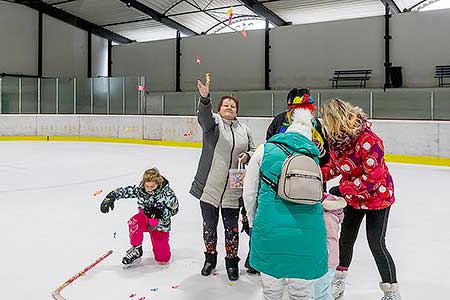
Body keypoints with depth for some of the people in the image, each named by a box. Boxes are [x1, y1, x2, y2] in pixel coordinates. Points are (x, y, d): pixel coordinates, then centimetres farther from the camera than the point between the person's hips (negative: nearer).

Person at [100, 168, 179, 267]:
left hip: (161, 223, -1)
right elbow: (123, 191, -13)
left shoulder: (167, 193, -23)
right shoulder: (139, 189, -16)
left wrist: (160, 213, -32)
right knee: (134, 222, -37)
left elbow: (174, 209, -16)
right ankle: (136, 250, -10)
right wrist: (110, 197, -29)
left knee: (163, 259, -5)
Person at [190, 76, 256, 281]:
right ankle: (210, 258, 33)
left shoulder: (244, 130, 10)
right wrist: (205, 98, -45)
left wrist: (247, 155, -7)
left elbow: (253, 151, 17)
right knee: (209, 225, 12)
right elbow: (204, 117, -25)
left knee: (231, 226, 9)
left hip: (233, 189, 2)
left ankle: (232, 261, 27)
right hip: (210, 186, -2)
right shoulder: (213, 121, -2)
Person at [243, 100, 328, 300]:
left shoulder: (265, 150, 4)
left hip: (270, 229, -1)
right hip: (307, 231, 2)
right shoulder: (313, 156, 11)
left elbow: (249, 192, 6)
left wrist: (253, 221, 21)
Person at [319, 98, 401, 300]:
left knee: (376, 244, -3)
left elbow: (372, 177, -30)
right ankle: (339, 281, 36)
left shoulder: (368, 141, -31)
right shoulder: (336, 138, -7)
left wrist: (343, 189, -27)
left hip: (377, 197, -7)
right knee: (346, 238, 16)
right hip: (352, 197, 7)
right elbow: (334, 166, 5)